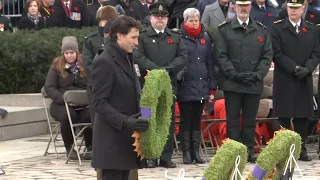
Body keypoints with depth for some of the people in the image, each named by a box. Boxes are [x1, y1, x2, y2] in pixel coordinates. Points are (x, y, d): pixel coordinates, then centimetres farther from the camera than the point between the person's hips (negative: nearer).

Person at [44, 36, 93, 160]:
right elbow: (49, 88, -3)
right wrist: (64, 98, -18)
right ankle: (69, 148, -14)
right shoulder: (57, 67, 4)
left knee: (90, 115, -31)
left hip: (82, 104, 1)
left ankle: (90, 147, -11)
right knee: (68, 115, -35)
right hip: (61, 105, -1)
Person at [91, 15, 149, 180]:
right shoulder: (104, 61, -14)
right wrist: (125, 121, -26)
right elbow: (99, 103, -18)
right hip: (112, 138, -9)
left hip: (126, 136, 9)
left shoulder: (126, 58, 15)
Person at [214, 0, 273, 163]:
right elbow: (221, 55, -3)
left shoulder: (261, 30, 10)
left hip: (254, 83, 2)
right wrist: (235, 74, -13)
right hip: (232, 83, -2)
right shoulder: (224, 29, 2)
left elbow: (267, 55, 7)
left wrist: (257, 74, -7)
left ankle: (249, 151, 12)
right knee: (233, 119, 0)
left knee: (250, 119, 7)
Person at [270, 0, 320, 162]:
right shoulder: (277, 28, 1)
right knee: (284, 117, -2)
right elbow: (277, 54, -6)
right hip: (284, 81, -3)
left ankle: (301, 149, 11)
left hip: (305, 81, 3)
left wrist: (307, 68, -11)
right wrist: (294, 68, -14)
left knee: (303, 116, 5)